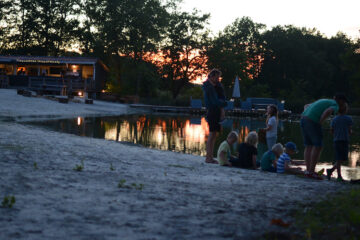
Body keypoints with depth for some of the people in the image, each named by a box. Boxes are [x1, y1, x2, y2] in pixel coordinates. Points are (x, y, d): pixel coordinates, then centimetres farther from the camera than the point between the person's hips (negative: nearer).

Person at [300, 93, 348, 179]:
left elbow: (306, 106, 35)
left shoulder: (323, 102, 30)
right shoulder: (335, 106, 1)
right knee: (318, 147, -2)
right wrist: (320, 123, -11)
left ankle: (308, 171, 8)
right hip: (313, 122, -9)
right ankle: (311, 171, -5)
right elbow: (327, 112, -23)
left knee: (309, 146, 11)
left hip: (304, 120, 9)